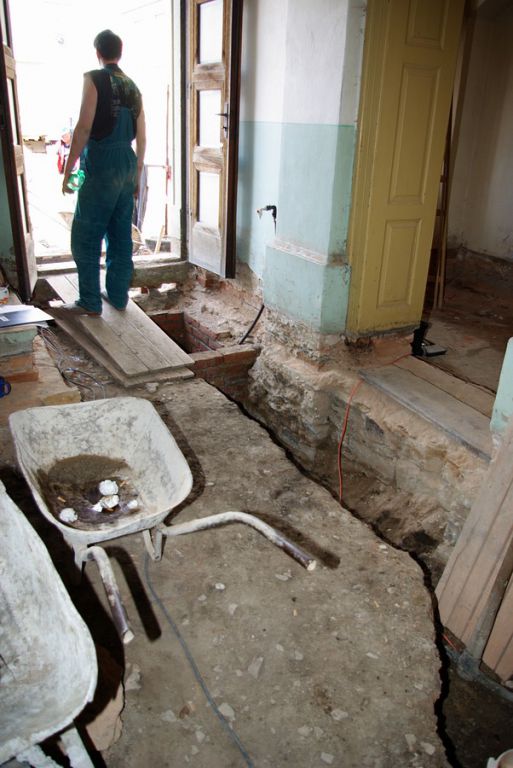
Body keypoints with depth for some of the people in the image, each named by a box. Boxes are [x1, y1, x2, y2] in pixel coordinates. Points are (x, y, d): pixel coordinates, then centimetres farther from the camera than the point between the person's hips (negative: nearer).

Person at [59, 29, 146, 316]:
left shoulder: (94, 79, -7)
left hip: (100, 165, -7)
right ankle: (118, 296, 17)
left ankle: (90, 302, 2)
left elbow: (84, 128, -14)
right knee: (121, 235, 11)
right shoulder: (133, 87, 12)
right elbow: (141, 137, 14)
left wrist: (68, 169, -10)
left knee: (86, 237, 0)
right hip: (127, 164, 7)